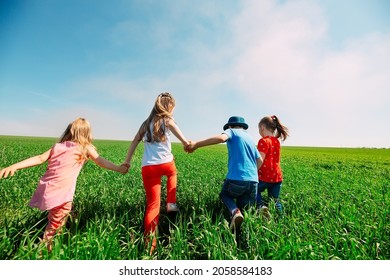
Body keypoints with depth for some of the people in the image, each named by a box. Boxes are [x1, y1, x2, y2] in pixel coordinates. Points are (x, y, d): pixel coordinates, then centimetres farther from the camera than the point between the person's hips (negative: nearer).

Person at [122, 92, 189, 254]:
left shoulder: (146, 123, 18)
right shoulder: (168, 121, 4)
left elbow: (135, 142, 17)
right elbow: (185, 142, -1)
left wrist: (127, 161, 21)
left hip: (147, 168, 4)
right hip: (165, 165, -3)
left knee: (153, 204, 8)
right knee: (172, 173, 34)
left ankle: (149, 244, 7)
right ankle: (171, 204, 25)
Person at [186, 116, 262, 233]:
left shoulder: (232, 131, 7)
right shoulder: (250, 138, 24)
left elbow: (221, 138, -18)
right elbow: (260, 161, 23)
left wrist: (196, 144, -19)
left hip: (236, 178, -6)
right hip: (253, 181, 6)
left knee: (224, 195, 23)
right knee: (243, 208, 27)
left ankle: (235, 212, -5)